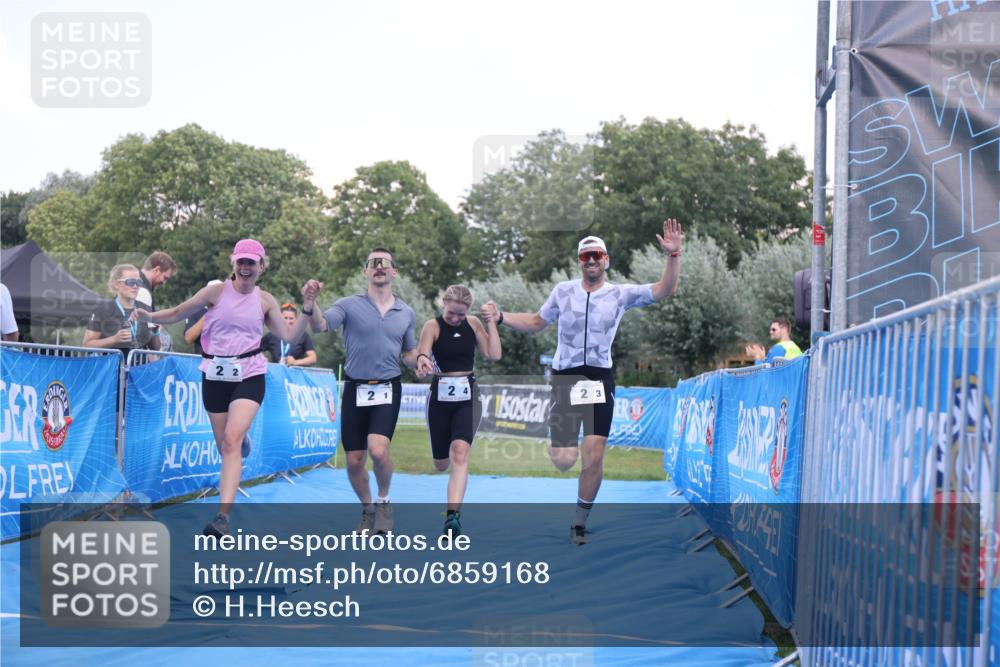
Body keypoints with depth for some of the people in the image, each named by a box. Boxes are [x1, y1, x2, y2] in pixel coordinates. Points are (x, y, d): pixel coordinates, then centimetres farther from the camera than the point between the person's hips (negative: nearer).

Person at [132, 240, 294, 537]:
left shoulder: (265, 300, 3)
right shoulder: (217, 292, -1)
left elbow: (289, 335, 2)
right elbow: (178, 313, 2)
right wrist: (150, 316, -15)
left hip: (249, 376, -1)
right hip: (215, 375, 2)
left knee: (231, 440, -20)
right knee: (224, 446, 9)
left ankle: (223, 515, -25)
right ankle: (242, 442, 52)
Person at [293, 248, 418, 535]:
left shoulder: (406, 313, 7)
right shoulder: (349, 305, -3)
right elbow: (320, 326, -19)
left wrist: (420, 361, -7)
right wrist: (309, 304, -41)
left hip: (387, 389, 0)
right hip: (355, 389, 0)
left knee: (378, 449, -21)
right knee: (354, 460, 3)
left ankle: (384, 502, 6)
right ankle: (367, 510, 29)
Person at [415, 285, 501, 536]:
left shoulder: (473, 324, 3)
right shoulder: (433, 326, -7)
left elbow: (494, 354, -2)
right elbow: (422, 352, -23)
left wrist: (491, 322, -6)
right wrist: (422, 361, -46)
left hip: (467, 397, 1)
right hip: (440, 397, 0)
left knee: (460, 452, -20)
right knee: (441, 464, 9)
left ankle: (453, 515, -25)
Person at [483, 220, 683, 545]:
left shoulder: (620, 294, 3)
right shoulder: (563, 290, 6)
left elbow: (664, 290, -4)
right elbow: (536, 322, 18)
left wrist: (673, 255, -17)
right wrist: (501, 317, 6)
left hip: (600, 379, 0)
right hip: (565, 377, 0)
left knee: (594, 459, -5)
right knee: (564, 461, -5)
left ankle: (580, 523, 12)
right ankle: (558, 440, 34)